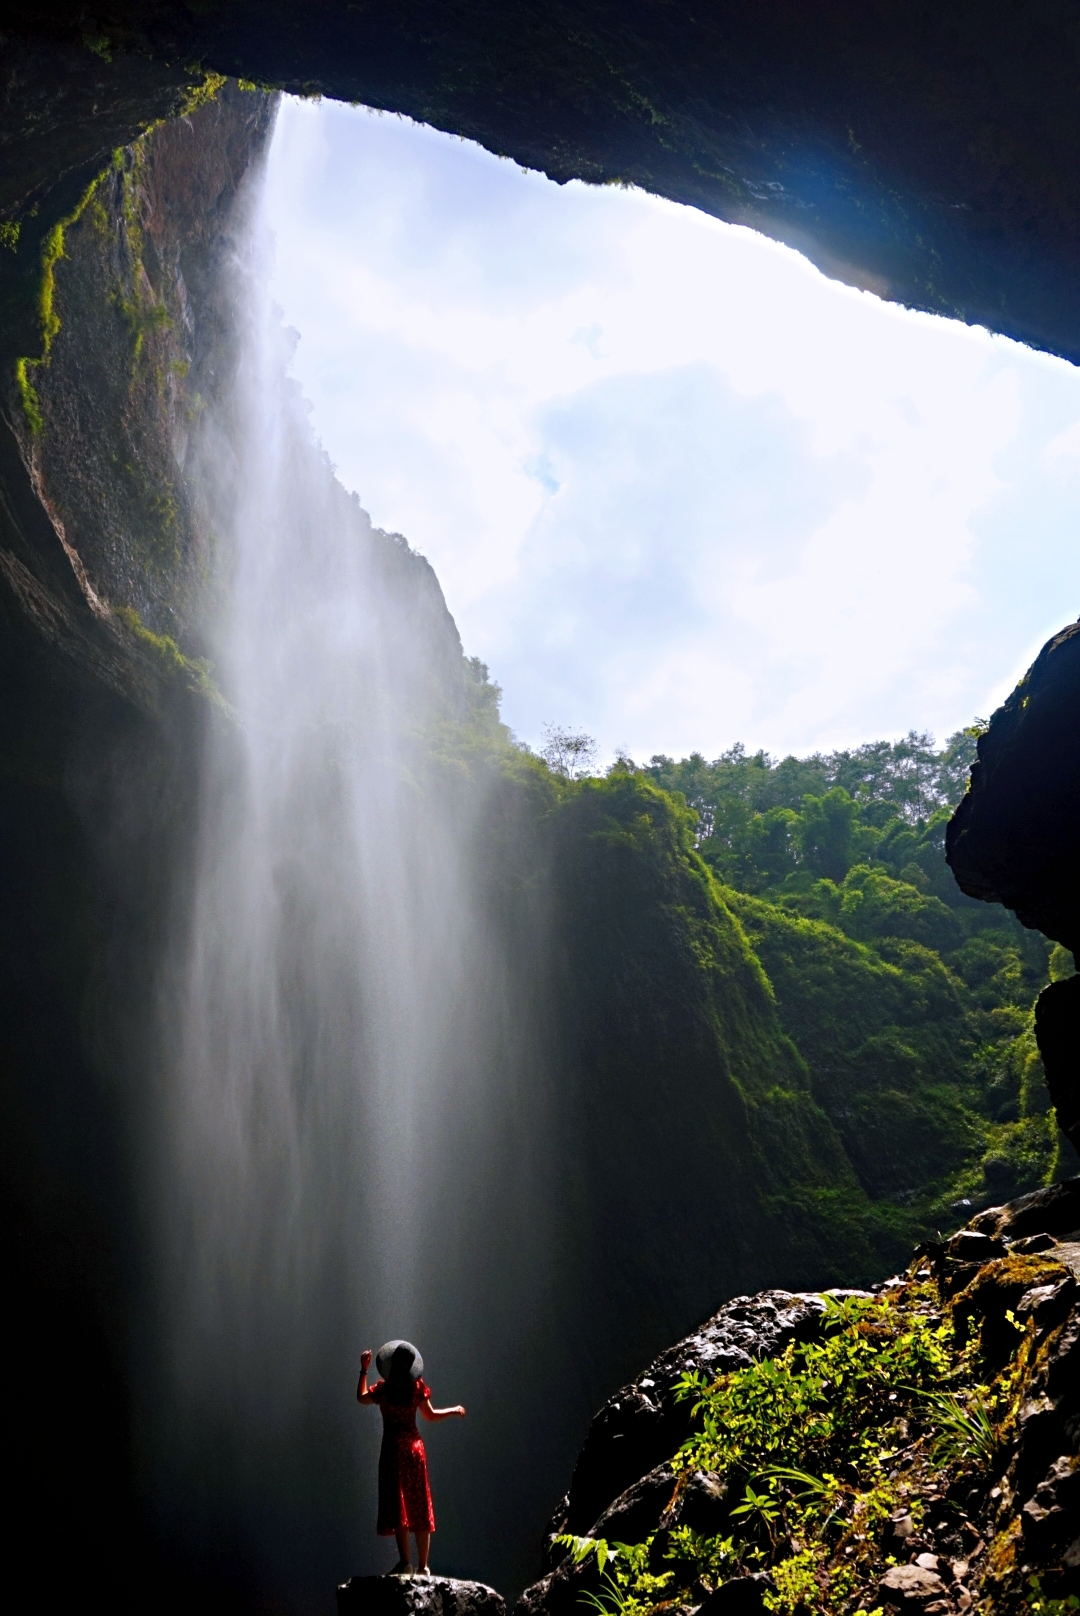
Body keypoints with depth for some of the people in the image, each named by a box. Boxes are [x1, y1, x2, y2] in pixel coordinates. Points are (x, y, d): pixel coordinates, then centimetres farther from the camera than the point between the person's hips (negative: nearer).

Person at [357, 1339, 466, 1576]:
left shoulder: (384, 1389, -8)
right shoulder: (417, 1387, -2)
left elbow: (361, 1397, 10)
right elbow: (430, 1415, 10)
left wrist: (364, 1371, 18)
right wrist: (454, 1410, 26)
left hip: (393, 1447, -3)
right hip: (414, 1446, 3)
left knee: (397, 1507, -2)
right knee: (419, 1508, 8)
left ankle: (404, 1561, -12)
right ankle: (423, 1565, 7)